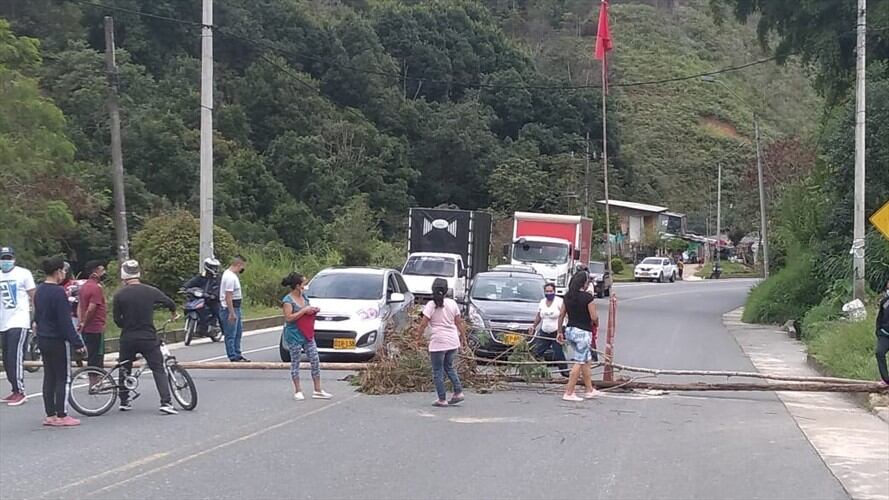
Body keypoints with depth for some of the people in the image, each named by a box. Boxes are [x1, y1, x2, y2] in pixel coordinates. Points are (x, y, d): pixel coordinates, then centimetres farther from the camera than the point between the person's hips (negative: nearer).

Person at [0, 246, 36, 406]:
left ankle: (19, 391, -6)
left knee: (15, 357, -11)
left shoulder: (23, 273, -3)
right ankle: (15, 391, 16)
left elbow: (33, 296, -2)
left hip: (19, 322, -6)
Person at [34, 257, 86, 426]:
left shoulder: (39, 291, 9)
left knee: (49, 377, 11)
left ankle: (50, 415, 14)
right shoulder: (58, 292, -18)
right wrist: (77, 342, -18)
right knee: (63, 378, -2)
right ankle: (61, 416, -2)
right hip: (58, 341, -9)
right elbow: (65, 321, -20)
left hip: (43, 340, 9)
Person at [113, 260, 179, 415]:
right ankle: (166, 402, -8)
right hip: (148, 337, -1)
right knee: (158, 370, 3)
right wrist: (173, 313, 31)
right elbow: (170, 303, 8)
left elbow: (117, 320, -2)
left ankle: (124, 402, 23)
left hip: (127, 338, 1)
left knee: (125, 369, 18)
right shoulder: (151, 291, -4)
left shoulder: (119, 295, -5)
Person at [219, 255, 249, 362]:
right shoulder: (230, 277, -22)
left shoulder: (232, 274, 11)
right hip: (230, 309, -11)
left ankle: (237, 355, 27)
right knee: (231, 335, -3)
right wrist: (231, 313, -26)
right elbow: (228, 297, -25)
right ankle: (233, 358, 1)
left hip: (236, 308, 11)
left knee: (238, 332, 18)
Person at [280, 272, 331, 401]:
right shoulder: (288, 300, -12)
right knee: (295, 362, 3)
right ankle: (298, 391, 12)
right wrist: (304, 311, -20)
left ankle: (318, 390, 9)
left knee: (315, 360, 3)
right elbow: (288, 318, -21)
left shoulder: (304, 297, 10)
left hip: (307, 334, 7)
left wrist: (313, 311, 1)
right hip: (294, 335, -7)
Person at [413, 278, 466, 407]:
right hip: (453, 341, 5)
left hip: (438, 342, -5)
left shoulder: (431, 305, -9)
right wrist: (463, 335, 21)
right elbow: (459, 322, 10)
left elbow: (423, 324, -11)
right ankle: (458, 392, 14)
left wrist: (418, 333, 4)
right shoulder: (452, 303, 5)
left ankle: (442, 399, 5)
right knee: (449, 367, 22)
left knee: (438, 371, 5)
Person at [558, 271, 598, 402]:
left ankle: (590, 390, 26)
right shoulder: (587, 297, -15)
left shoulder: (567, 296, 4)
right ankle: (569, 393, -3)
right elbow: (594, 317, -15)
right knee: (579, 363, -1)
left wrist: (560, 332, 15)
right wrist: (596, 323, 8)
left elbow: (561, 315, 7)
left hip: (570, 331, 7)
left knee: (586, 361, 19)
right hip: (583, 332, -7)